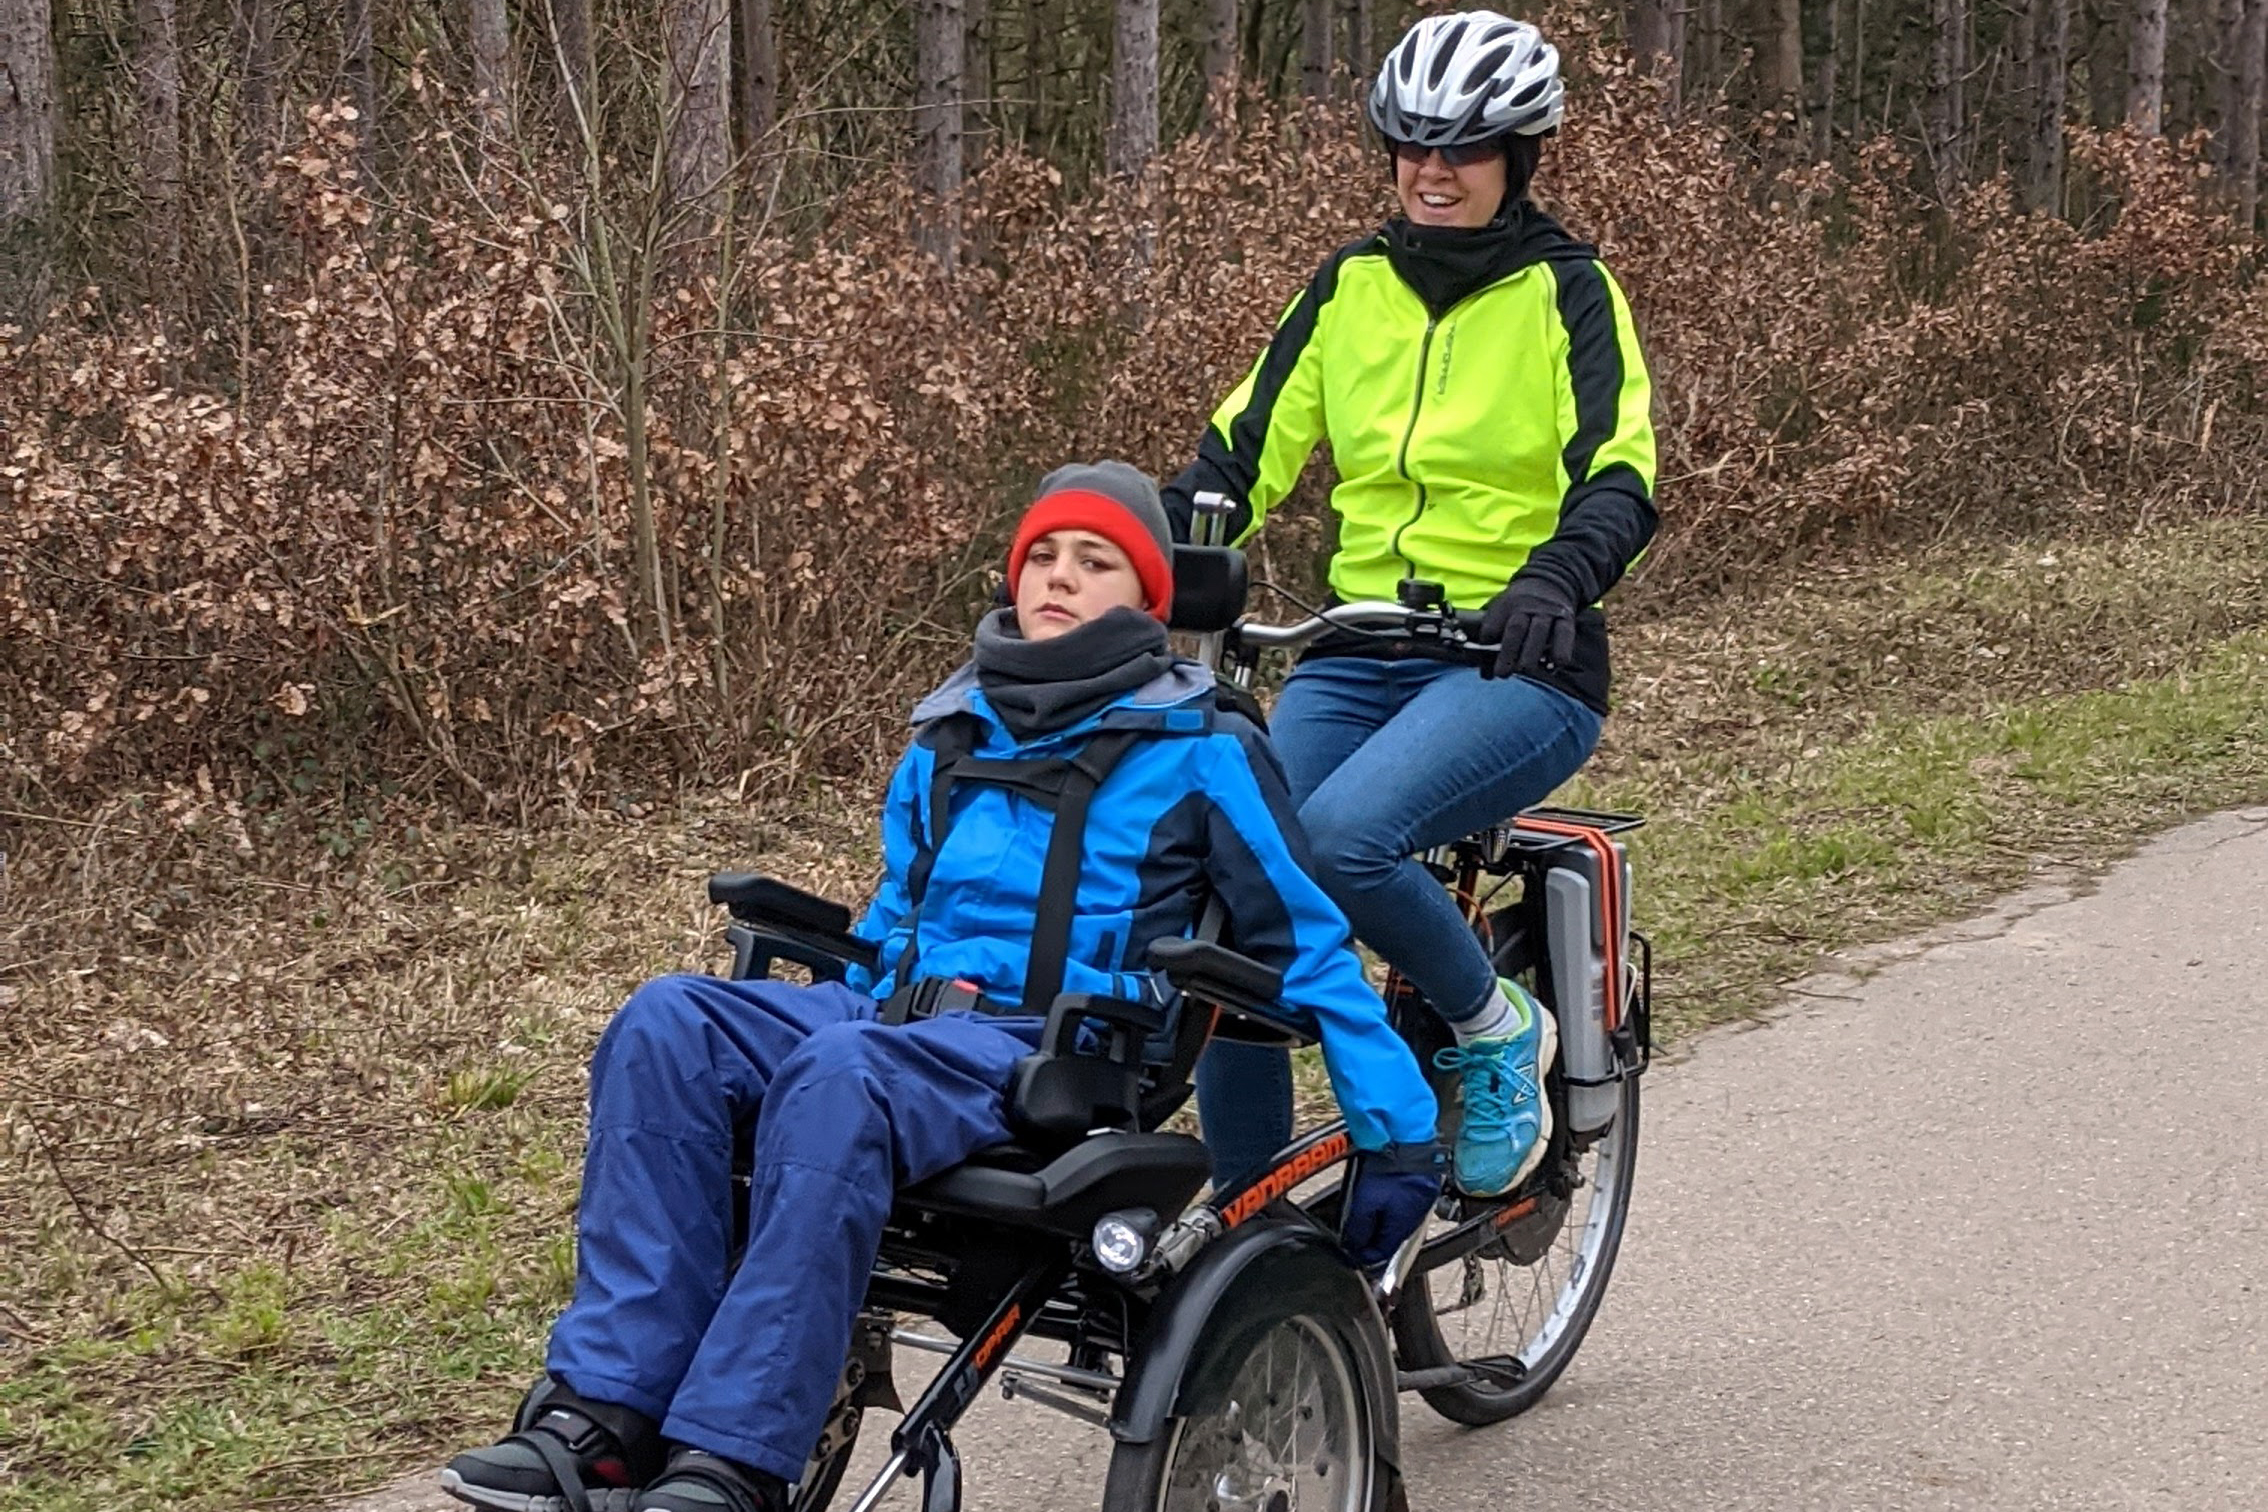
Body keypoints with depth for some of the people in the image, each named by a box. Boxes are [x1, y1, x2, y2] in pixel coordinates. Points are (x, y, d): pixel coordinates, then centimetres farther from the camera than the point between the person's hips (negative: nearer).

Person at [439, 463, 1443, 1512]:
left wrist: (1400, 1133, 1)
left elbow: (1307, 945, 6)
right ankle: (609, 1416, -31)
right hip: (898, 1015, 6)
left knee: (838, 1079, -38)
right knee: (667, 1023, -24)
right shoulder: (949, 739, 23)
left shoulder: (1200, 750, 7)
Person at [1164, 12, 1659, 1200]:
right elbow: (1242, 454, 6)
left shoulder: (1566, 290, -3)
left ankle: (1496, 1030, -3)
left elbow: (1619, 481, -16)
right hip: (1357, 658, 5)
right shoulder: (1350, 286, 9)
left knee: (1340, 835, -32)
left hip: (1520, 660, -5)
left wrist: (1555, 580, -38)